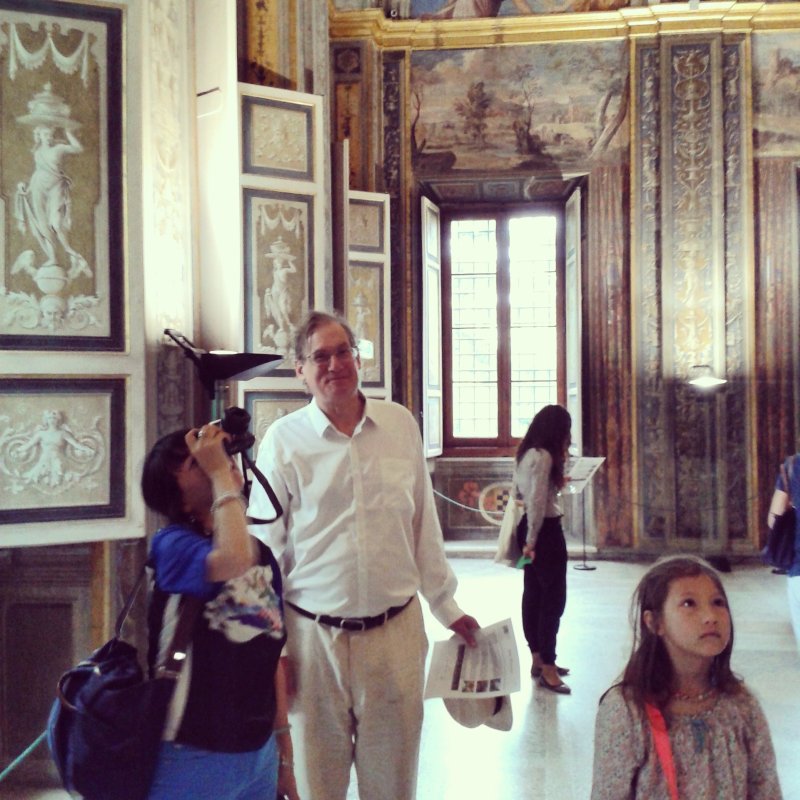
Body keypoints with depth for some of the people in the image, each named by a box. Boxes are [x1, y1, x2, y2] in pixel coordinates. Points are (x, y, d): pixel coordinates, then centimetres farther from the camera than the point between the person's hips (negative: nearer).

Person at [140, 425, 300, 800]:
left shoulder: (264, 556, 7)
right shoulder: (172, 544, -12)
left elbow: (272, 658, 11)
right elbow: (233, 560, -35)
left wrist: (284, 755, 13)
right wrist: (220, 474, -22)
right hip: (193, 756, -6)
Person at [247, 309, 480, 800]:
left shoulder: (402, 425, 3)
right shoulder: (283, 440, -5)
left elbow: (424, 526, 9)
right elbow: (265, 547, -1)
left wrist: (447, 606, 12)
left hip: (396, 631, 2)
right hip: (312, 635, -2)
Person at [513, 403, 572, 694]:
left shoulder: (527, 453, 10)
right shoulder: (543, 456, -18)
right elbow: (537, 502, -21)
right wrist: (532, 539, -18)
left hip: (529, 528, 10)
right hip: (544, 530, -10)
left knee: (534, 593, 13)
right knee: (553, 596, -5)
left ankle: (538, 659, 22)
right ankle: (547, 668, -2)